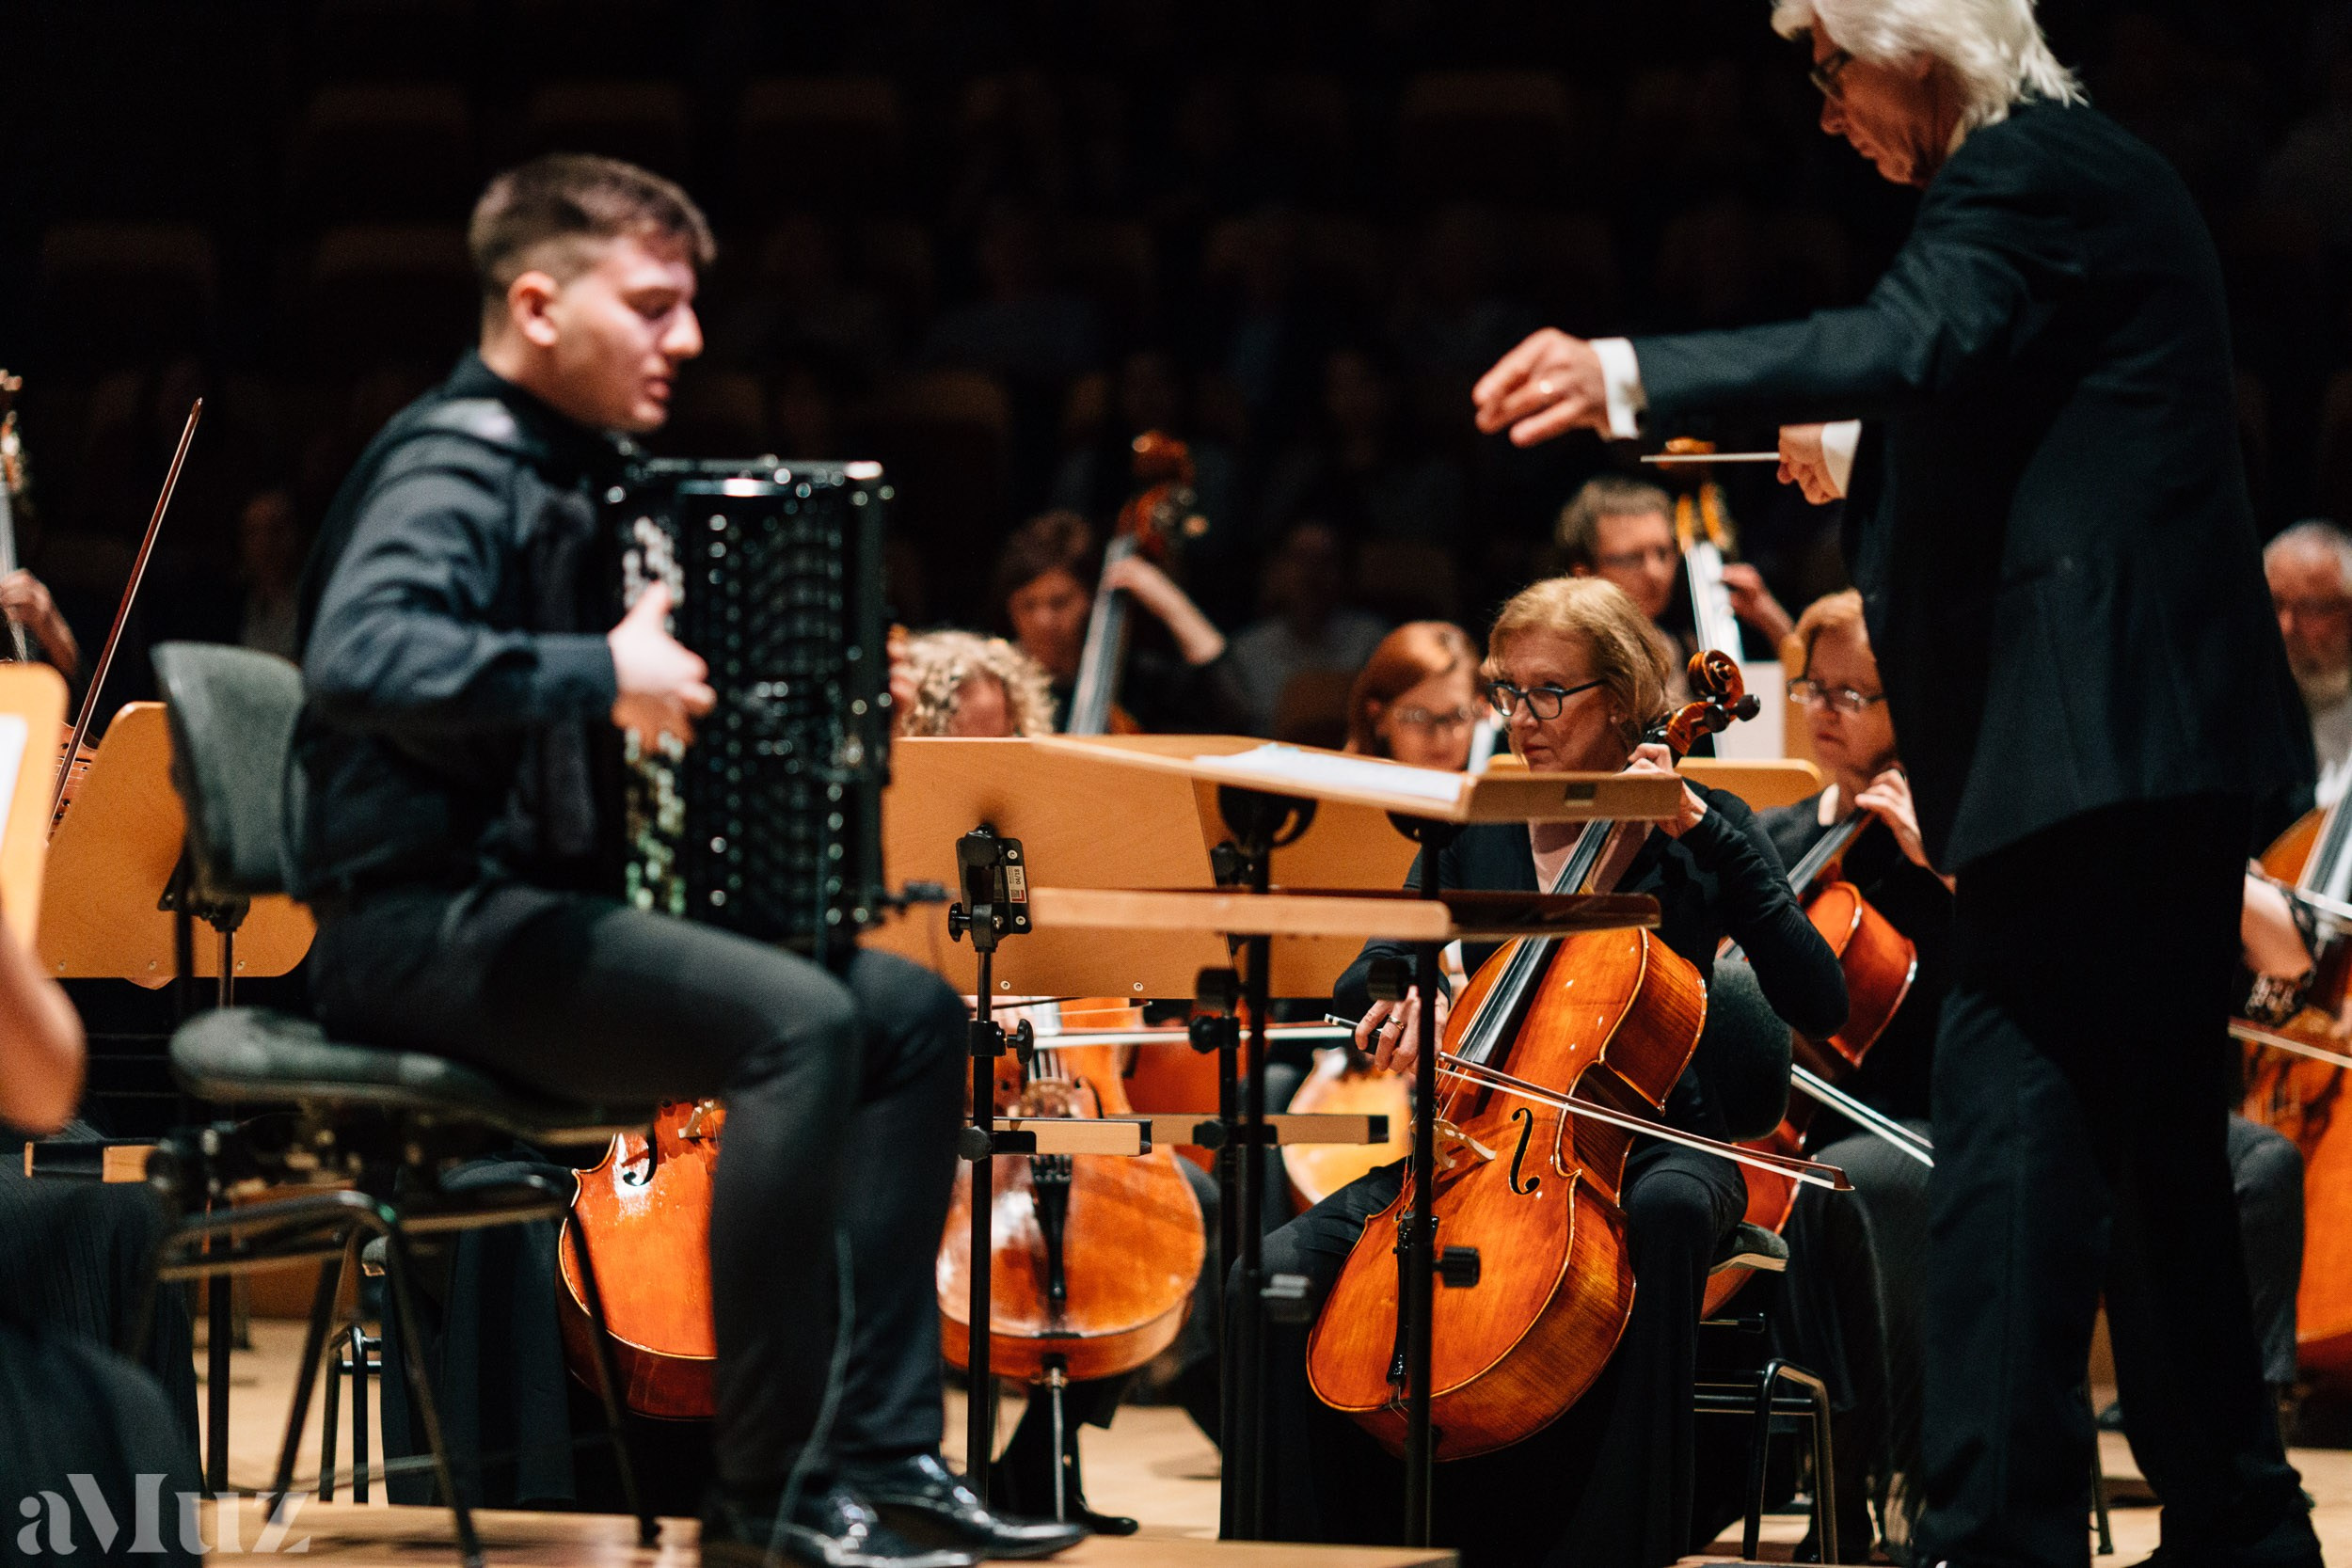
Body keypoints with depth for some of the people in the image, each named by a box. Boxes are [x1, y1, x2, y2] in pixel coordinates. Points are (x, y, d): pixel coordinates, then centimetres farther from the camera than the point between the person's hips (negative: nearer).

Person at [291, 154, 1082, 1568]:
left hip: (535, 905, 10)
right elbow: (361, 658, -34)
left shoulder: (575, 470, 16)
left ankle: (880, 1453, 0)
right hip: (424, 928, -10)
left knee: (912, 1011, 4)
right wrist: (600, 677, -30)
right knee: (796, 1023, -28)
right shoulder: (458, 464, -14)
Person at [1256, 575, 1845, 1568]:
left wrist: (1704, 830, -14)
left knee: (1670, 1209, -41)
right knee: (1277, 1277, -21)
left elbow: (1817, 1002, -9)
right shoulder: (1473, 835, 12)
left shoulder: (1698, 831, 3)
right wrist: (1404, 991, -18)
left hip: (1645, 1141, -3)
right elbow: (1359, 987, 7)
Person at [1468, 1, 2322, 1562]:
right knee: (2153, 1139, 17)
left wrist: (1641, 377, -40)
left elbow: (1917, 342, -31)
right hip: (2167, 741, 11)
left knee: (2010, 1128, -12)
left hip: (2084, 735, -11)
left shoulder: (2028, 175, -11)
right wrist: (1876, 457, 36)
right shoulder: (2105, 177, 20)